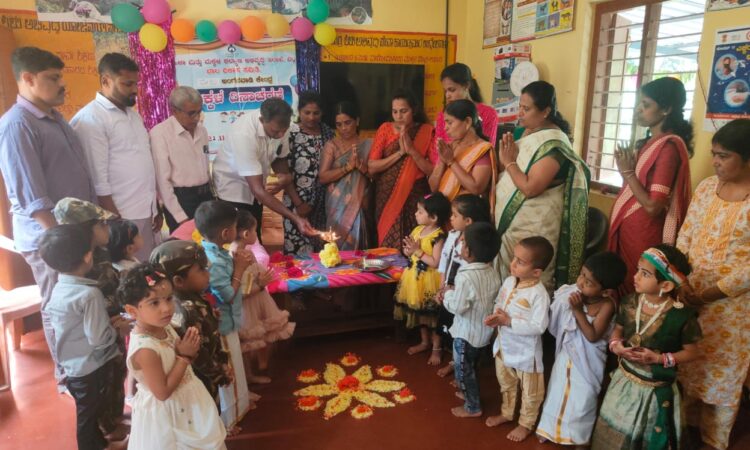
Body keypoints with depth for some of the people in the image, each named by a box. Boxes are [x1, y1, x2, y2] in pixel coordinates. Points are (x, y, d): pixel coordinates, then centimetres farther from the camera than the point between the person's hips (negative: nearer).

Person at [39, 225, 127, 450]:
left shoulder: (57, 290, -1)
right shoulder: (89, 294, -26)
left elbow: (79, 328, 8)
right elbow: (99, 338, -25)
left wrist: (107, 322, 6)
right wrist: (117, 329, -8)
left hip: (72, 367, 8)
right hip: (93, 369, -8)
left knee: (88, 413, 26)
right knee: (89, 417, 11)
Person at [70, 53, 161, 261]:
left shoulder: (133, 114, 14)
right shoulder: (90, 118, -11)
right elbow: (98, 180, -15)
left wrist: (157, 209, 15)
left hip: (148, 213, 8)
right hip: (122, 216, -7)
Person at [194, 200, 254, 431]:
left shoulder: (213, 252, -2)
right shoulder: (214, 262, -32)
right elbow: (229, 295, -26)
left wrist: (236, 263, -2)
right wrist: (239, 268, -19)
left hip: (225, 321, 10)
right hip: (223, 324, -10)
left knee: (233, 366, 28)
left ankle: (239, 401, 50)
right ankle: (226, 419, 28)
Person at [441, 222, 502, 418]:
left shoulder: (465, 277, -30)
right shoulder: (492, 271, -6)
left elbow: (457, 307, -28)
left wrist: (448, 293, -8)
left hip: (466, 333, -8)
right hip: (484, 330, 8)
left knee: (464, 370, 12)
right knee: (471, 366, 28)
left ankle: (472, 407, 26)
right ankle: (470, 394, 46)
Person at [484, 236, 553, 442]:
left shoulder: (538, 294, -28)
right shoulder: (509, 281, -7)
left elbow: (538, 327, -28)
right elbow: (499, 304, 8)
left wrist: (508, 321, -28)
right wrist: (495, 317, -14)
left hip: (525, 351, -7)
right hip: (504, 345, 7)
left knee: (529, 391, 19)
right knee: (506, 384, 28)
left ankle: (526, 424, 40)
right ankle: (506, 413, 51)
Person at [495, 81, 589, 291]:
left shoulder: (553, 142, -19)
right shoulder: (528, 132, 8)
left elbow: (530, 188, -25)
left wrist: (509, 162, -15)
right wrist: (508, 156, 0)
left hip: (532, 227, -9)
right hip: (512, 220, 9)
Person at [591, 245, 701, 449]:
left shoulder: (682, 316, -23)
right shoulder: (629, 302, -11)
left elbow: (691, 352, -11)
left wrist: (659, 358, -24)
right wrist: (615, 345, -16)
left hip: (656, 389, -3)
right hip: (624, 379, 4)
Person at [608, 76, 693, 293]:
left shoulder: (669, 147, -18)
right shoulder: (650, 141, 10)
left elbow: (653, 206, -22)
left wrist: (627, 172, -15)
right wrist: (628, 168, 4)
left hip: (644, 233, -8)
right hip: (627, 228, 9)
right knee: (622, 287, 16)